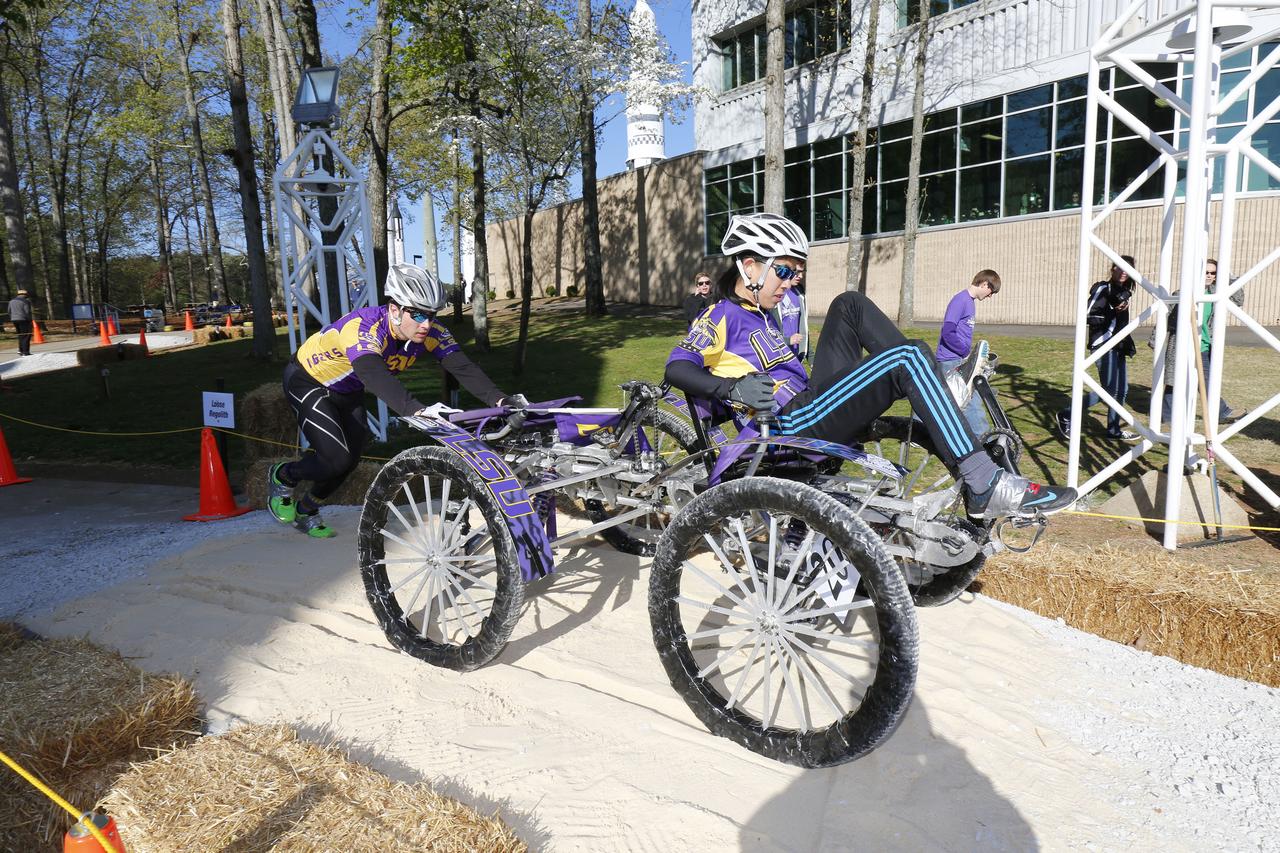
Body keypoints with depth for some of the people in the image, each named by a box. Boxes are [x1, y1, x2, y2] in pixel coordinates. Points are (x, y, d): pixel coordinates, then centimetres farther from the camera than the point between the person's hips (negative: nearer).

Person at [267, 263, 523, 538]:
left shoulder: (430, 332, -22)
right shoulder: (363, 327, -40)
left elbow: (463, 366, -33)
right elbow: (374, 375, -57)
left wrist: (499, 400, -50)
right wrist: (418, 410, -72)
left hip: (348, 391, 6)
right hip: (308, 382, -6)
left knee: (350, 459, 7)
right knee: (337, 459, -17)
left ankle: (306, 512, 35)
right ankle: (282, 476, 16)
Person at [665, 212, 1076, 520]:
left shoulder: (759, 315, 25)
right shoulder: (722, 316, -2)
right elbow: (677, 368, -18)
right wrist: (733, 387, -32)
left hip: (810, 406, 10)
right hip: (795, 426, -10)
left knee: (849, 305, 11)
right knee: (909, 359, -22)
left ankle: (938, 390, -2)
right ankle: (984, 486, -27)